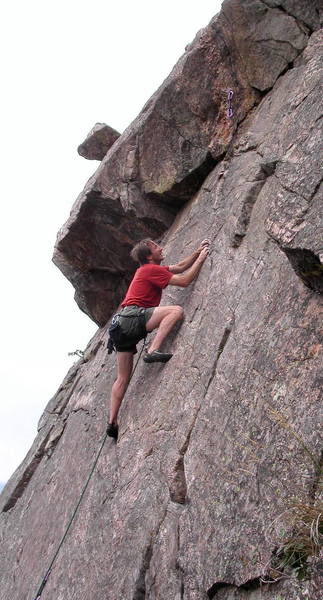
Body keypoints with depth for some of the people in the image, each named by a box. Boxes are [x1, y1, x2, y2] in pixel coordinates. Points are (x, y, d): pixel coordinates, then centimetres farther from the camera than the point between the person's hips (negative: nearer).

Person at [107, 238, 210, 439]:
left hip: (120, 325, 10)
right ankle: (153, 351, -29)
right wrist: (201, 259, 2)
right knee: (176, 310, -20)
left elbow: (180, 267, 30)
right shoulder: (152, 269, -3)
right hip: (130, 318, -10)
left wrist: (197, 252, 24)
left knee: (123, 378, 12)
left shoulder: (147, 269, 25)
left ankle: (112, 422, 13)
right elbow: (184, 281, -7)